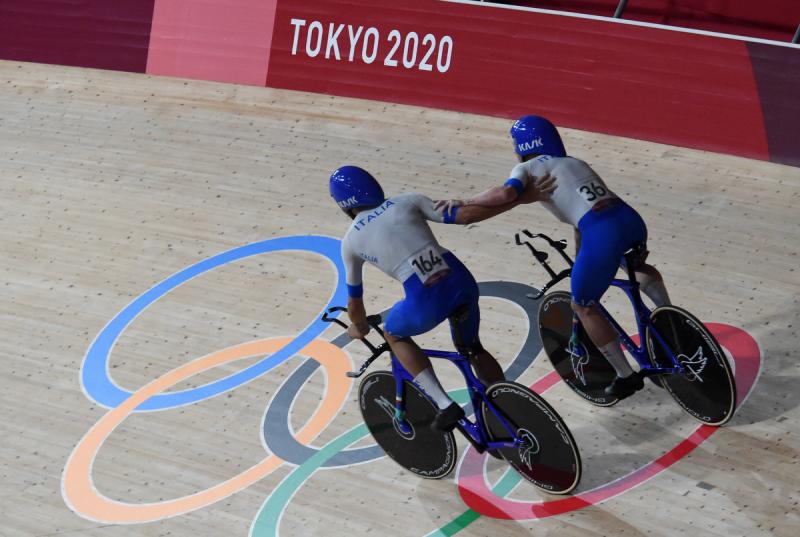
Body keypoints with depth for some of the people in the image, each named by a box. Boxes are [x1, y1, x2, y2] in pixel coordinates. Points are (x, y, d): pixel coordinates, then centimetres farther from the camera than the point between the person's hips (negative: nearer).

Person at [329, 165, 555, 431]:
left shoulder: (351, 241, 13)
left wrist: (359, 328, 47)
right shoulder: (407, 201, 14)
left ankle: (445, 405, 16)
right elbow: (465, 214, 4)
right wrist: (521, 198, 9)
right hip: (461, 283, 3)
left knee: (394, 334, 30)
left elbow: (354, 299, 25)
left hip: (426, 302, -3)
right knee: (471, 347, 32)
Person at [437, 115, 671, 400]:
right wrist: (579, 263, 39)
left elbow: (505, 193, -12)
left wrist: (463, 202, 0)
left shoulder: (528, 168, 10)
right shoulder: (574, 162, 30)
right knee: (639, 267, 42)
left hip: (603, 235, -7)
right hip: (632, 220, 7)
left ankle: (626, 377, 19)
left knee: (583, 307, 15)